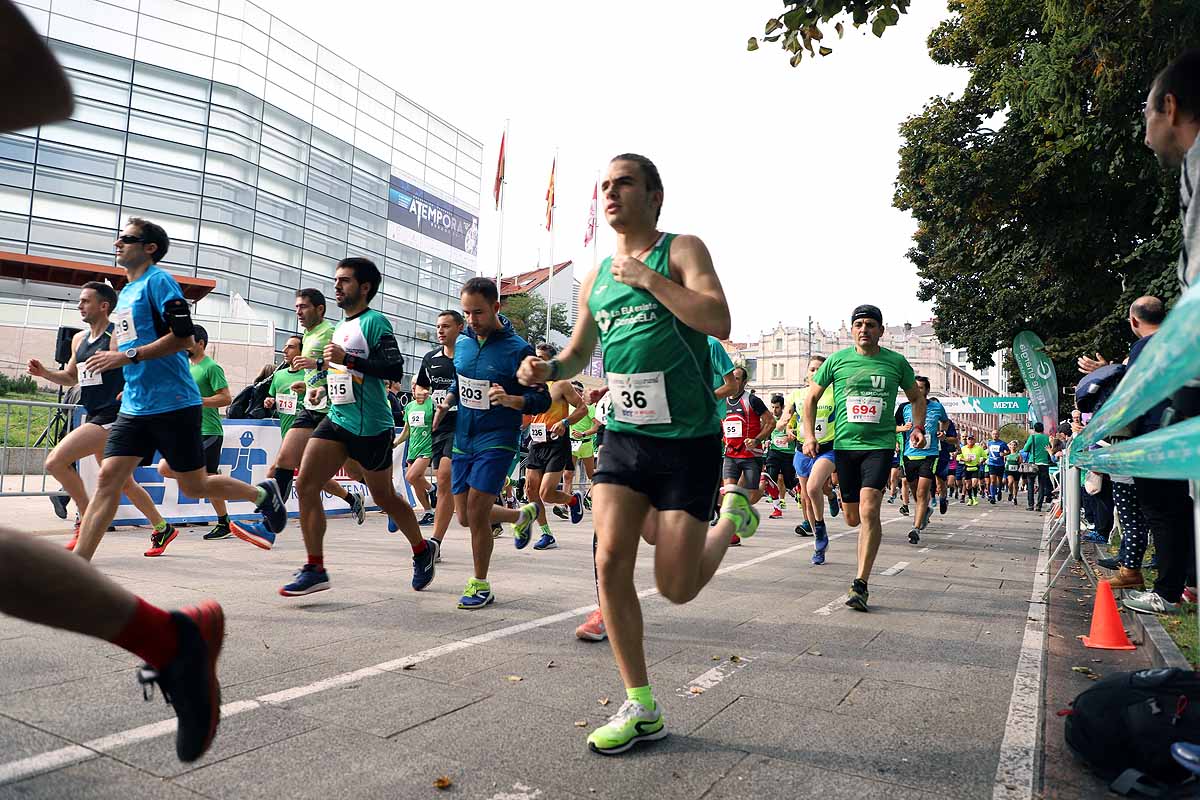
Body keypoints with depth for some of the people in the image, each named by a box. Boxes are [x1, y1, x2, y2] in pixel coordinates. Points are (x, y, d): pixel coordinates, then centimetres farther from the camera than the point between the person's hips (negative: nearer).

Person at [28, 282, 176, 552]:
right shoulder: (79, 339, 13)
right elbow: (71, 377, 24)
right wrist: (45, 373, 7)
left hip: (111, 418, -9)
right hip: (95, 418, 9)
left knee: (56, 461, -17)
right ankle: (162, 528, 29)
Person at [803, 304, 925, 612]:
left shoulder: (896, 362, 3)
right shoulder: (837, 361, 3)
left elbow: (917, 397, 18)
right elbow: (811, 398, 11)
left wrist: (918, 427, 2)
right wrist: (809, 435, 1)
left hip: (880, 445, -2)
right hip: (844, 444, 2)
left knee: (869, 509, -18)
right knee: (852, 518, 7)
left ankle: (861, 584, -12)